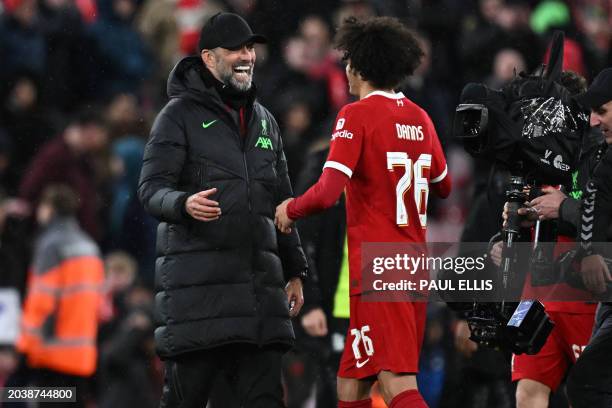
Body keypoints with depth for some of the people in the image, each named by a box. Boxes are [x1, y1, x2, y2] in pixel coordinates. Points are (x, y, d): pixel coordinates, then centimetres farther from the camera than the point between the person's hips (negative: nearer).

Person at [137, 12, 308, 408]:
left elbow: (281, 202, 25)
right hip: (198, 281, -6)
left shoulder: (264, 121, 20)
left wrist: (295, 271, 22)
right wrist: (184, 203, -31)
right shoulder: (181, 114, 1)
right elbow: (151, 187, -9)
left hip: (258, 280, 6)